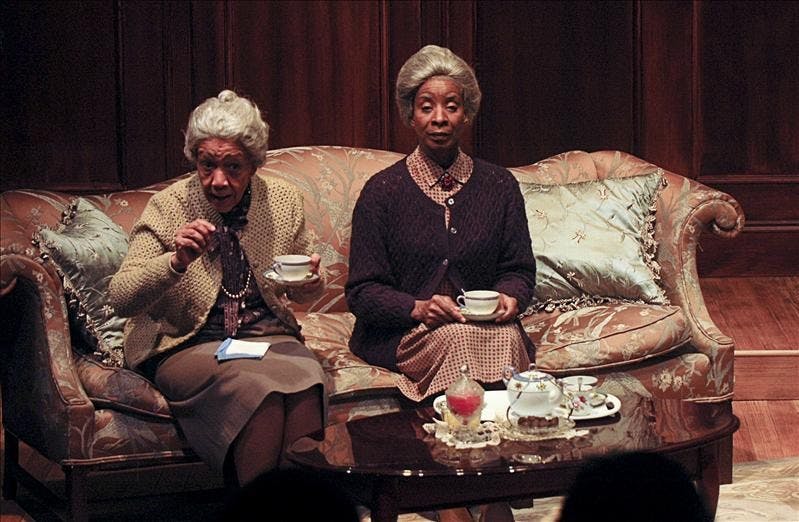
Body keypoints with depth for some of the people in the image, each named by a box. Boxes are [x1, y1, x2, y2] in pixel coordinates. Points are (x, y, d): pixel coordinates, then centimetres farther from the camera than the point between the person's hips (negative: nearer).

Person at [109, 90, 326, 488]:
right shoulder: (168, 208, -6)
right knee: (253, 385, -35)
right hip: (186, 347, -3)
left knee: (305, 376, -32)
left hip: (266, 336, 3)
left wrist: (311, 283, -5)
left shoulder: (282, 200, 5)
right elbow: (120, 299, -13)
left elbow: (299, 291, 20)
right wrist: (177, 261, -30)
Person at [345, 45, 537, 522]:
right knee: (456, 341, -36)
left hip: (487, 324, 2)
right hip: (401, 334, -2)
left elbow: (520, 269, 15)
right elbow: (362, 291, 0)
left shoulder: (499, 186, 11)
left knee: (507, 339, -33)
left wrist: (510, 298, -9)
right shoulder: (383, 191, 2)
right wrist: (418, 308, -18)